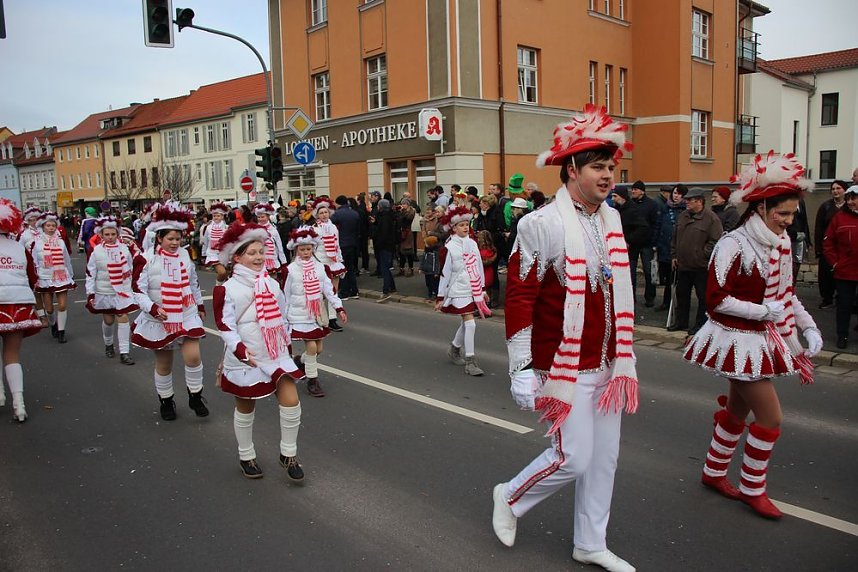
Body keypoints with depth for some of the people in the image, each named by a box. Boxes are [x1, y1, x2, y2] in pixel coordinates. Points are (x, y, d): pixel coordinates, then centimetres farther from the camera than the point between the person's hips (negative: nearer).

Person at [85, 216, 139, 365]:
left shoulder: (125, 248, -2)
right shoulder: (96, 251, -8)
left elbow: (132, 267, 11)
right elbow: (90, 274, -6)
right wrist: (90, 294, -10)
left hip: (123, 291, 1)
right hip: (104, 292, -1)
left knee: (123, 319, -5)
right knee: (108, 320, 12)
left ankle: (124, 352, -1)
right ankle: (108, 344, 40)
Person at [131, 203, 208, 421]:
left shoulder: (185, 255, 3)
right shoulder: (146, 259, -11)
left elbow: (193, 284, 15)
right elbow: (138, 290, -13)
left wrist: (200, 306, 22)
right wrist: (153, 308, -26)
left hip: (187, 315, 2)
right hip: (160, 320, -2)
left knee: (193, 356, -12)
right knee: (163, 364, 10)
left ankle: (195, 396, 9)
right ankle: (166, 401, 30)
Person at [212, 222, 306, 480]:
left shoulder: (272, 284, 5)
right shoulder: (227, 289, -11)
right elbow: (225, 325, -16)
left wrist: (287, 342, 16)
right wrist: (240, 348, -30)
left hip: (277, 355, 4)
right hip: (245, 360, -4)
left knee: (291, 402, -7)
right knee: (245, 409, 12)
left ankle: (288, 454, 12)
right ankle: (246, 457, 33)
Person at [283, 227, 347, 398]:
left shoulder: (319, 266, 2)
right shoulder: (291, 269, -7)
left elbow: (328, 289, 0)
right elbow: (286, 294, 0)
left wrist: (339, 308, -9)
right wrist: (284, 316, 2)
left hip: (318, 313, 4)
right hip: (300, 314, -4)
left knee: (319, 348, 10)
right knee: (311, 346, -10)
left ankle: (302, 362, 40)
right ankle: (312, 381, 5)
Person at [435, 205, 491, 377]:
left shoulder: (472, 244, 6)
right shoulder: (449, 248, -10)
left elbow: (479, 266, 13)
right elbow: (444, 273, -8)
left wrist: (483, 288, 16)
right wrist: (440, 297, -7)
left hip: (474, 290, 6)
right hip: (460, 291, -6)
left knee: (466, 323, 15)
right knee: (470, 323, -11)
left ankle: (454, 349, 38)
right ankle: (470, 362, -5)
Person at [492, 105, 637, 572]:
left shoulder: (612, 219, 7)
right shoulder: (543, 224, -16)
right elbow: (519, 298, -15)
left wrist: (624, 359, 17)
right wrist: (521, 370, -15)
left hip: (606, 365, 7)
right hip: (565, 367, -7)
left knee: (604, 457, 14)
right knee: (573, 458, -2)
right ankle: (510, 499, 26)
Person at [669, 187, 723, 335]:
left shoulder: (711, 218, -10)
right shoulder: (682, 216, 11)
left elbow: (715, 240, -14)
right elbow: (675, 238, 18)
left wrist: (702, 255, -15)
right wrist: (674, 255, 13)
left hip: (701, 266, -7)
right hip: (683, 265, 7)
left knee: (703, 296, 2)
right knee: (682, 294, 15)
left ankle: (700, 324, 13)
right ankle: (681, 322, 27)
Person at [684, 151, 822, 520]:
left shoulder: (780, 244, 4)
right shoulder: (734, 245, -20)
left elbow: (786, 293, 13)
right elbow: (716, 300, -20)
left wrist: (808, 326, 1)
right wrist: (765, 312, -20)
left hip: (761, 339, 8)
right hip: (738, 341, -8)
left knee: (738, 410, 19)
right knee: (770, 417, -3)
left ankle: (714, 473, 37)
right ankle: (752, 489, 16)